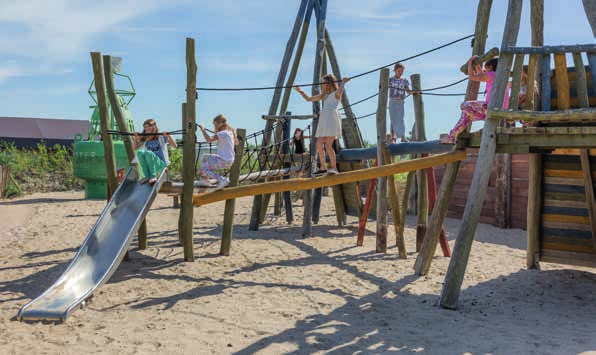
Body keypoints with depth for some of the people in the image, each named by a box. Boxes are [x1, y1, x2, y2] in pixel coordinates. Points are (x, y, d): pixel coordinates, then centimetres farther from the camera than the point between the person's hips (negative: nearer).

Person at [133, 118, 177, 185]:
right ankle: (147, 176, -23)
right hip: (148, 165, 5)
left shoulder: (161, 137, 0)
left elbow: (174, 146, -8)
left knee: (148, 153, -32)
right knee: (139, 152, -23)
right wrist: (136, 139, 6)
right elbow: (136, 148, 22)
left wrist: (169, 136, -22)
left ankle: (153, 176, -24)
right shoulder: (145, 139, 14)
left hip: (162, 164, -4)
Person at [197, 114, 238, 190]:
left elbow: (209, 139, -27)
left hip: (224, 161, -10)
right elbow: (236, 142, 26)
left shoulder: (223, 133, -18)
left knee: (202, 169, -11)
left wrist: (203, 129, -14)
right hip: (228, 159, 10)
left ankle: (222, 180, -23)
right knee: (204, 158, 25)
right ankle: (205, 181, 25)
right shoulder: (229, 131, 10)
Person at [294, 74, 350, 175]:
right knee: (319, 144, 4)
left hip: (331, 118, -8)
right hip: (324, 119, 8)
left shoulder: (336, 93, 5)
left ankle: (334, 167, -14)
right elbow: (309, 99, 32)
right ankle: (323, 168, 11)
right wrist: (301, 92, 26)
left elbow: (339, 91, -21)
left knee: (328, 145, -17)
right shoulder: (324, 95, 26)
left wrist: (343, 82, -14)